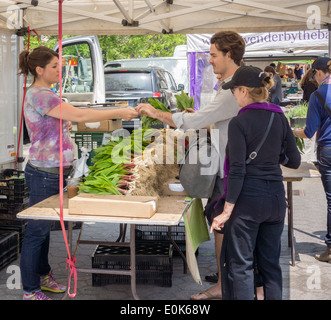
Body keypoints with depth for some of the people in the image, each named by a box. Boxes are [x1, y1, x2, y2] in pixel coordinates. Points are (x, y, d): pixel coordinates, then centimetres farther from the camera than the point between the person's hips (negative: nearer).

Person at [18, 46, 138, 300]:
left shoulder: (41, 94, 15)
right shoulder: (39, 95, -19)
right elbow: (78, 115, -26)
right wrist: (119, 113, -22)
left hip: (53, 172, 10)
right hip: (44, 174, -10)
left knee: (44, 227, 19)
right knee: (37, 231, 0)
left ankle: (43, 275, 32)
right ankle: (30, 290, 11)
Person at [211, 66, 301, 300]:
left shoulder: (239, 123, -12)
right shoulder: (280, 118, 5)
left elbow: (237, 170, -16)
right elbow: (295, 161, 8)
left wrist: (227, 210, -12)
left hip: (248, 198, -6)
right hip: (276, 197, 6)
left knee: (240, 265, 3)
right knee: (271, 263, 15)